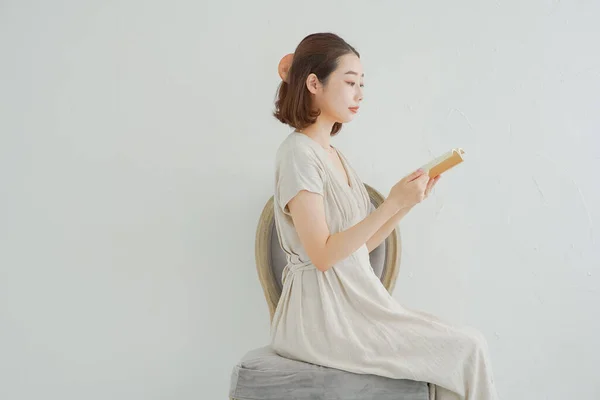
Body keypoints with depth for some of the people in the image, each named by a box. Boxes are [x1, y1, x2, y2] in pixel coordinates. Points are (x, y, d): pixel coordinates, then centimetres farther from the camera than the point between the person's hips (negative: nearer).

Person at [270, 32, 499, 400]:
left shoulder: (335, 155, 14)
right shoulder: (298, 153, -12)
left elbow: (360, 244, 13)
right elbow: (323, 255, -17)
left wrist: (410, 201, 3)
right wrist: (392, 203, -18)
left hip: (354, 299, 8)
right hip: (323, 315, -8)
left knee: (462, 345, -1)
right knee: (468, 349, -11)